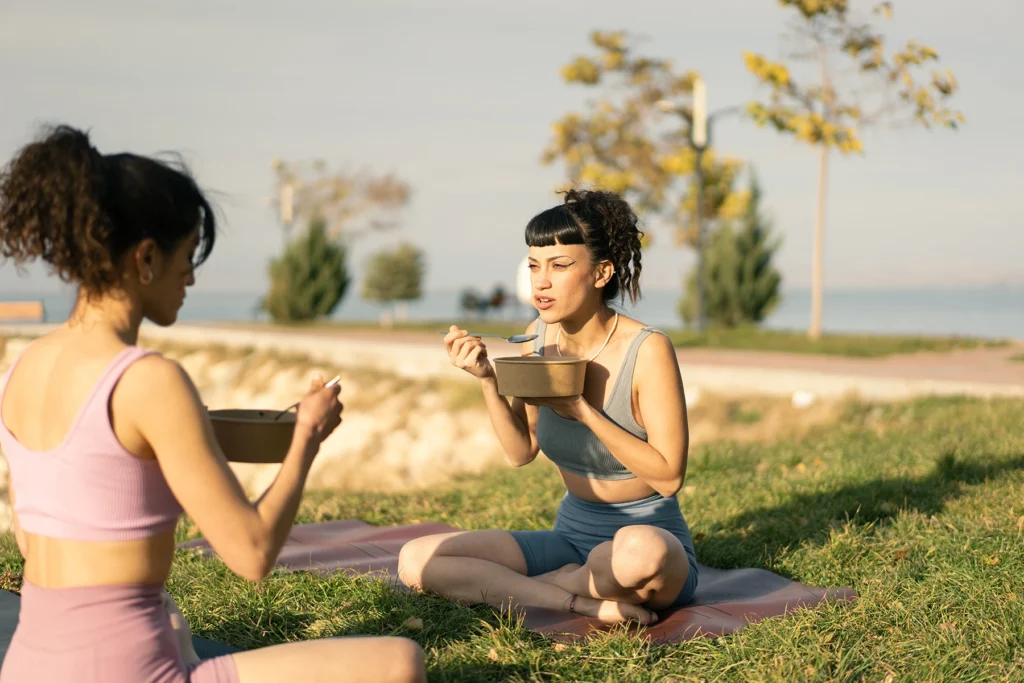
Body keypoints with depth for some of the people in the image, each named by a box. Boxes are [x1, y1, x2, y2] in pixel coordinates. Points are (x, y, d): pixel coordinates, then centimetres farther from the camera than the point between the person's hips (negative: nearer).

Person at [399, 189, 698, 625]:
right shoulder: (540, 336, 0)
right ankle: (591, 604, -18)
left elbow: (668, 477, -18)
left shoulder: (647, 351, -18)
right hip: (572, 536, 5)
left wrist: (581, 409, -23)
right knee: (416, 562, -12)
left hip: (651, 534, -5)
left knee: (638, 550, -43)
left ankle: (533, 589, -10)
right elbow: (520, 452, 6)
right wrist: (486, 379, -10)